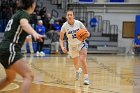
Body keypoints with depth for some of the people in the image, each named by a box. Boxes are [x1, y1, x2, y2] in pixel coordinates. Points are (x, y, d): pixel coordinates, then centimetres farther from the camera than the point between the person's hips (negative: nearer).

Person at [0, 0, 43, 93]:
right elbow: (24, 23, -33)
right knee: (29, 76, -20)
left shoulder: (18, 14, 21)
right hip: (10, 50, -10)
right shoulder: (24, 14, -7)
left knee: (10, 78, 29)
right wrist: (34, 33, -52)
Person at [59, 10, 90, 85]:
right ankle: (78, 70, 54)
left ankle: (86, 77, -14)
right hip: (72, 46, 2)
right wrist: (62, 47, -23)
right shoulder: (65, 26, -17)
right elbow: (61, 38, -6)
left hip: (81, 44, -2)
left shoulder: (78, 23, -19)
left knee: (82, 60, -24)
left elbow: (87, 33, -9)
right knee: (75, 63, 18)